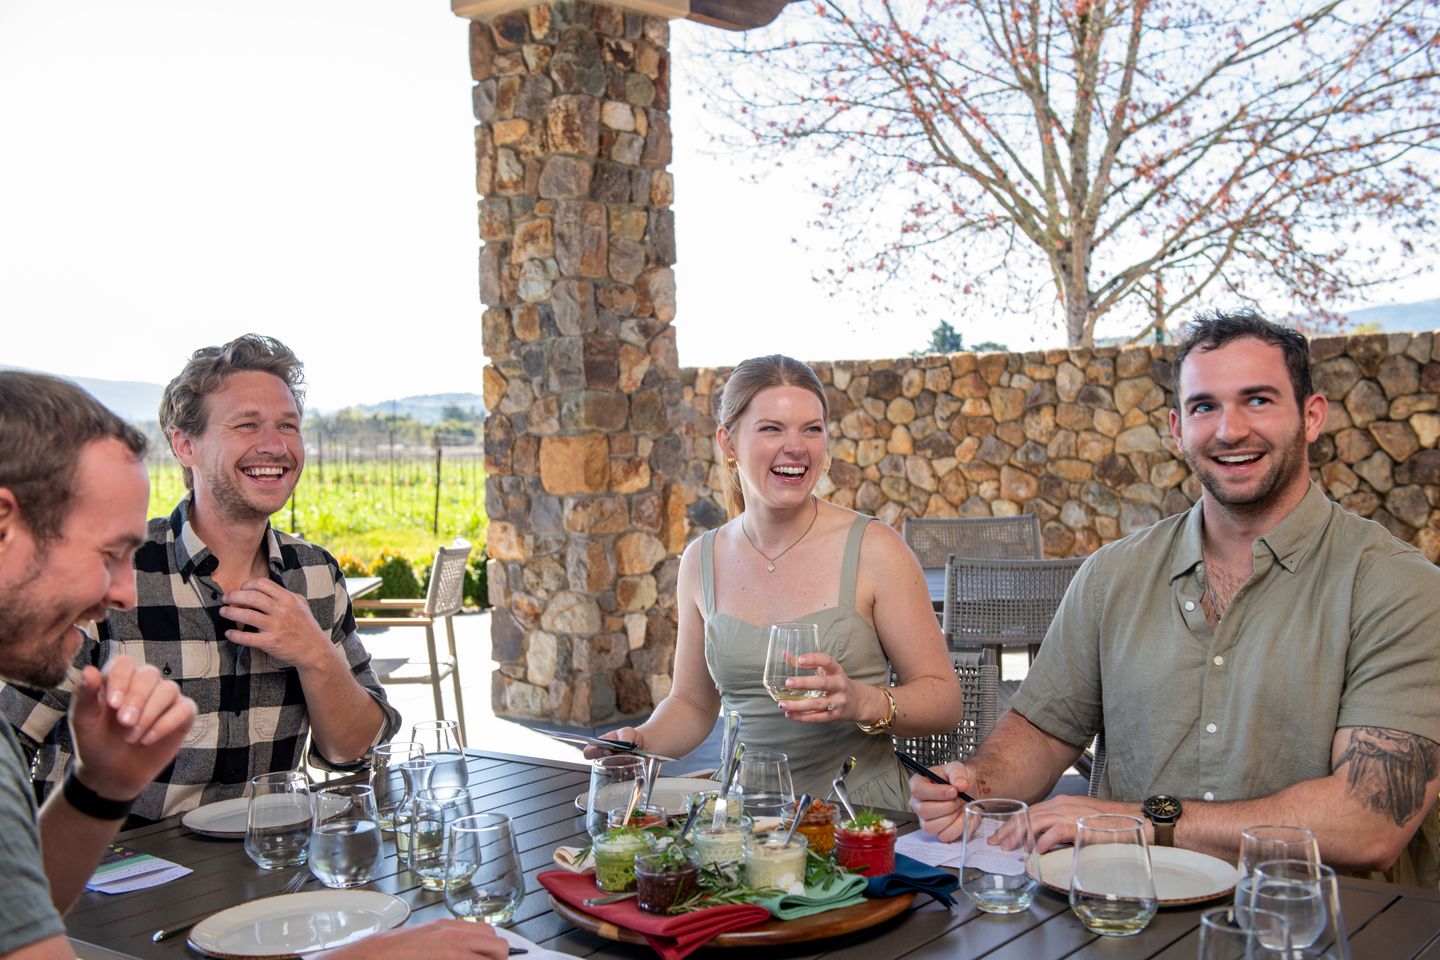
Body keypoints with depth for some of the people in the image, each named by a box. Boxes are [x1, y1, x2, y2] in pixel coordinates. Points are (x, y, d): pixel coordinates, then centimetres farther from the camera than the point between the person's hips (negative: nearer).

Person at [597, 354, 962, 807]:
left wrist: (863, 703, -20)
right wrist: (642, 742, -1)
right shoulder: (701, 562, 7)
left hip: (862, 815, -3)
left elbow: (944, 698, -1)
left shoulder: (874, 549, -4)